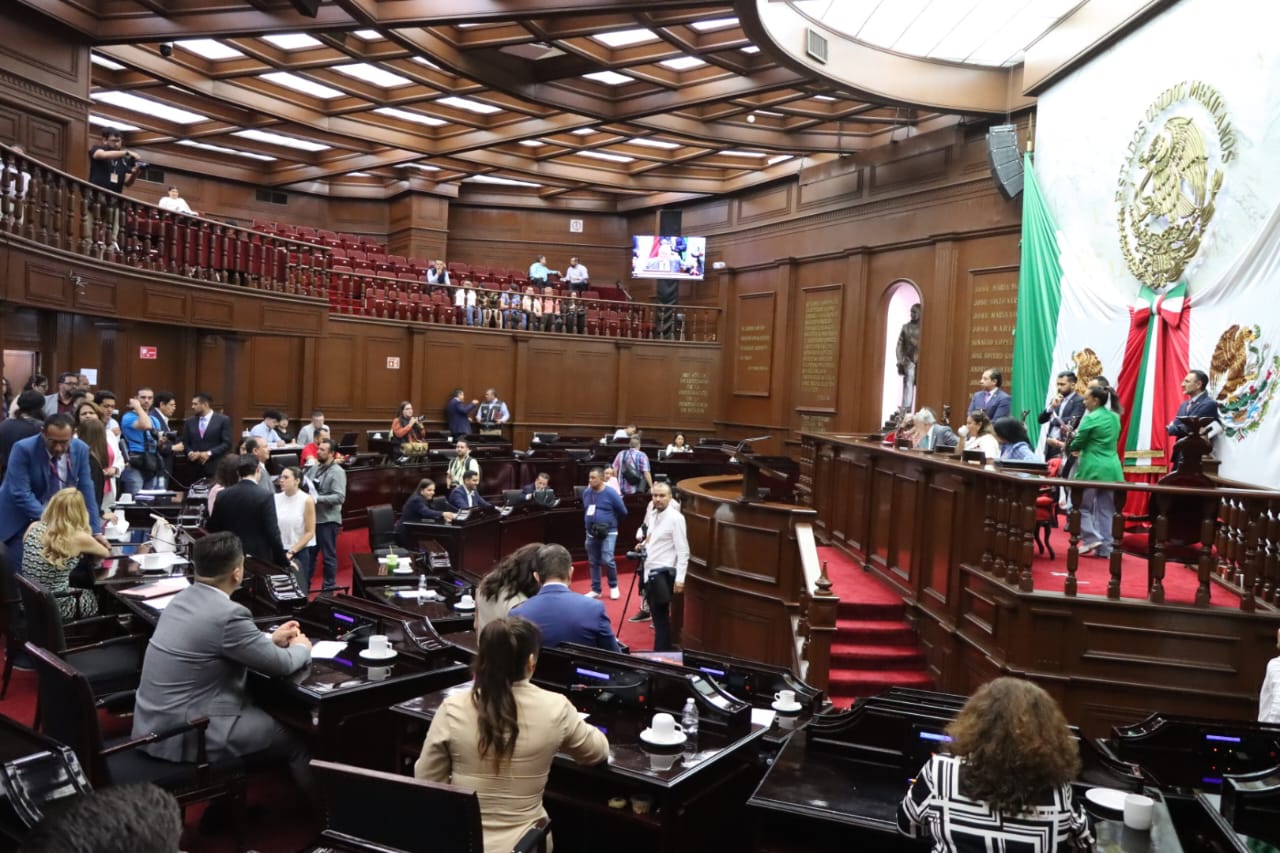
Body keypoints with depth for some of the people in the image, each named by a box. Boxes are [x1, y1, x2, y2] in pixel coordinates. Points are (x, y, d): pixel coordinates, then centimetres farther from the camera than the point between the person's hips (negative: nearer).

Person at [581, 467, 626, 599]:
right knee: (593, 562, 10)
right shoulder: (586, 493, 3)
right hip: (591, 533, 6)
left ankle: (613, 586, 9)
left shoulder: (610, 493, -13)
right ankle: (595, 590, 20)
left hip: (608, 532, -5)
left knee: (607, 560, -14)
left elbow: (623, 512, -3)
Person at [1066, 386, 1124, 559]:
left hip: (1092, 467, -7)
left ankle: (1091, 538, -2)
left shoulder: (1090, 418, -11)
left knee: (1083, 504, 7)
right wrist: (1077, 435, 18)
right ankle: (1105, 548, 8)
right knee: (1106, 509, 7)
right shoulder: (1115, 418, 13)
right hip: (1112, 468, 7)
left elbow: (1078, 443, -8)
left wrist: (1068, 445, 15)